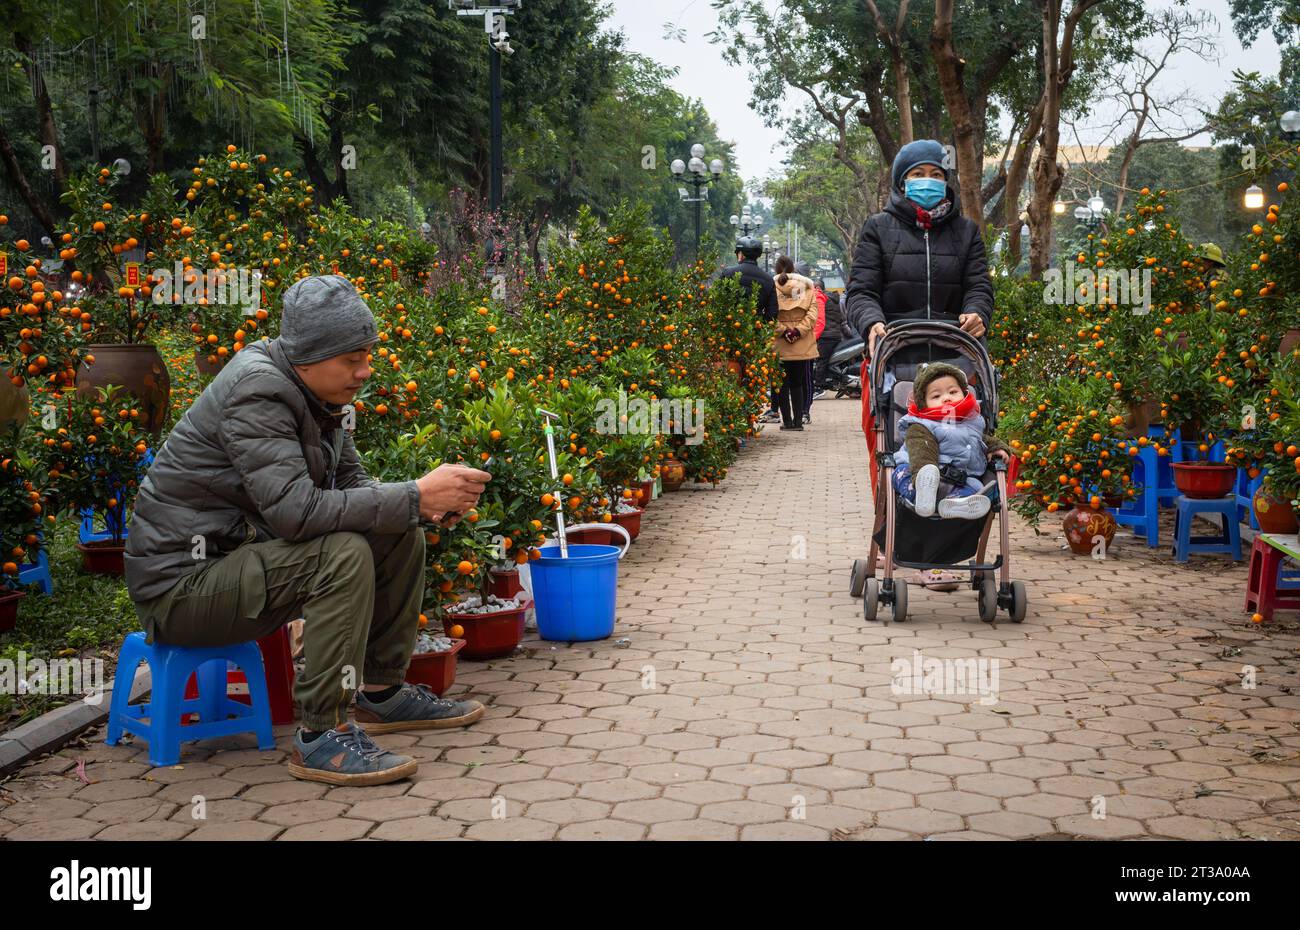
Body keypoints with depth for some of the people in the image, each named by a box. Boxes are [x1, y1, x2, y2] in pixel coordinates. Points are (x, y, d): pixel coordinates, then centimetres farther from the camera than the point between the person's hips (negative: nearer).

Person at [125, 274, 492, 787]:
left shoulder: (316, 390, 4)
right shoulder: (255, 392, -24)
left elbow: (350, 482, 11)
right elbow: (295, 510, -34)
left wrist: (420, 502, -10)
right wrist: (415, 497, -31)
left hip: (244, 551, 9)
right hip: (181, 583, -9)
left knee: (401, 538, 4)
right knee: (343, 555, -30)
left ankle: (384, 692, 13)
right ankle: (321, 737, -23)